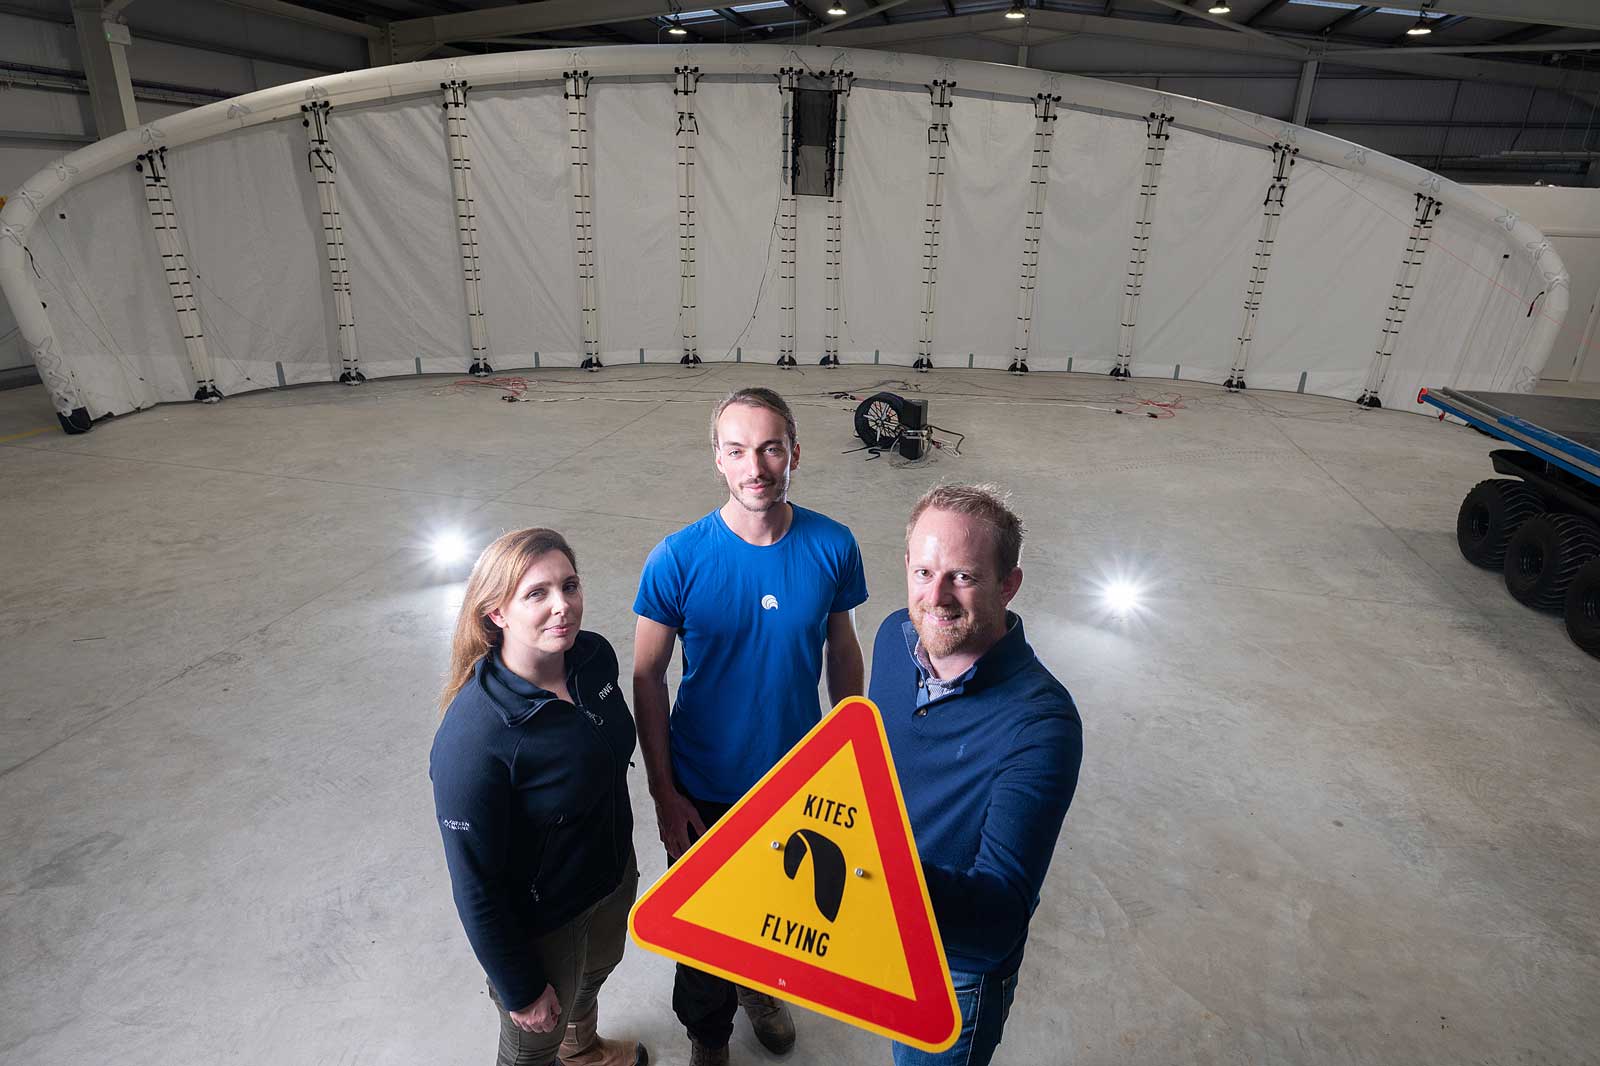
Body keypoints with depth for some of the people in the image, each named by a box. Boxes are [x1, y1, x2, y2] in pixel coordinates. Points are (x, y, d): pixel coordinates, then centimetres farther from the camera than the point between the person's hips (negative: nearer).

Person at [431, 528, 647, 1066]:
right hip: (541, 919, -6)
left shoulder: (596, 655, -17)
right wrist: (520, 989, -13)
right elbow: (476, 885, -24)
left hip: (614, 873, 7)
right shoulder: (472, 738, -37)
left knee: (595, 973, 35)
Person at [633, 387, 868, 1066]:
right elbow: (648, 678, -12)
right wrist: (664, 795, -10)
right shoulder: (677, 559, -21)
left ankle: (761, 986, 60)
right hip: (705, 787, -2)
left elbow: (842, 653, -1)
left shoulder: (832, 546, -15)